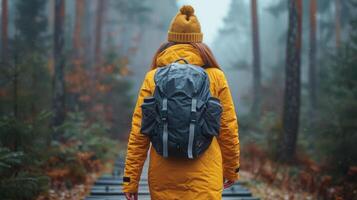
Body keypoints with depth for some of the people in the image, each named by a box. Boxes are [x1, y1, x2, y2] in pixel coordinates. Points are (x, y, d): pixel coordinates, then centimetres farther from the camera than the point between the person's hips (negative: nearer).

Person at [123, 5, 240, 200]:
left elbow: (138, 133, -2)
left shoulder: (153, 78, 0)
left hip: (163, 176, 2)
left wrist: (131, 179, 3)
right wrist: (231, 169, 18)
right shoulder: (215, 76, 0)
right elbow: (228, 128, 3)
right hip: (204, 176, -1)